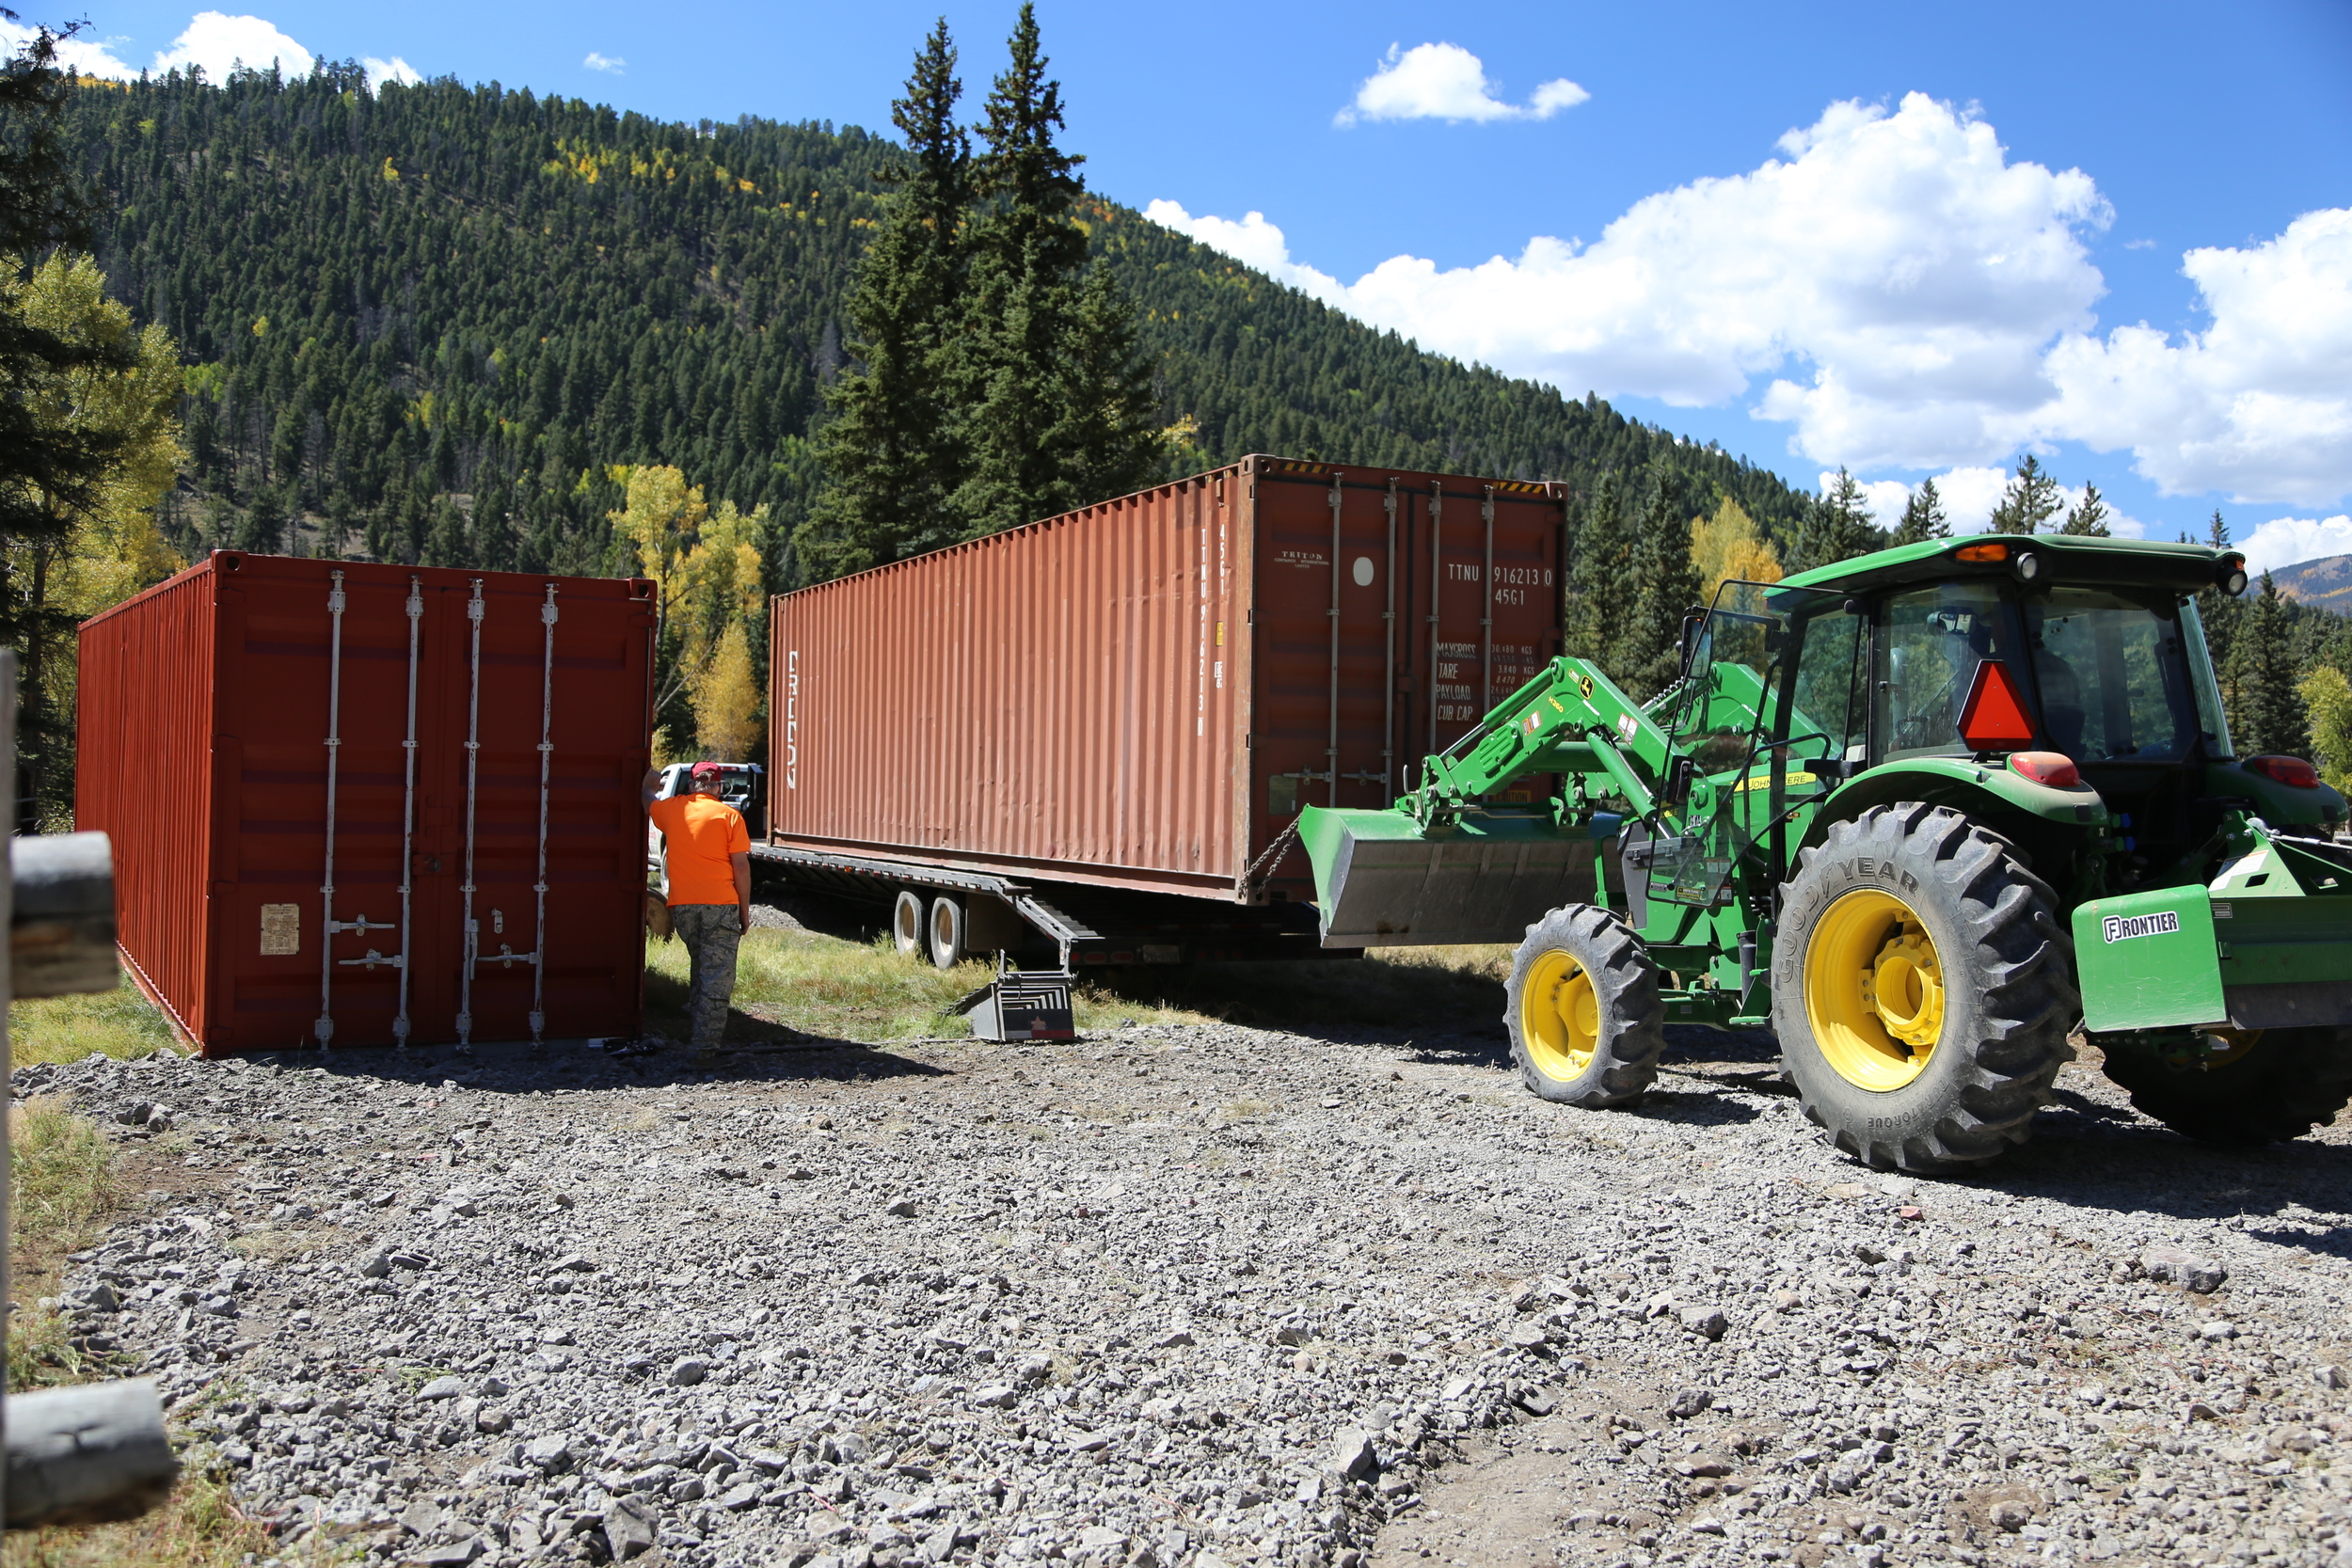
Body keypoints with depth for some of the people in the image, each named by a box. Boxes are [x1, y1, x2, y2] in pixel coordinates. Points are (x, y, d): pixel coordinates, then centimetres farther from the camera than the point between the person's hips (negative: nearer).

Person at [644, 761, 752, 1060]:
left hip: (682, 905, 4)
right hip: (720, 904, -4)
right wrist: (745, 910, 3)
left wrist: (650, 785, 54)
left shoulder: (671, 808, 8)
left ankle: (696, 1015, 36)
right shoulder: (728, 815, -2)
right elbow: (741, 866, -5)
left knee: (699, 965, 26)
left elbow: (648, 801, 33)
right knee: (717, 977, -1)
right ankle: (706, 1044, -5)